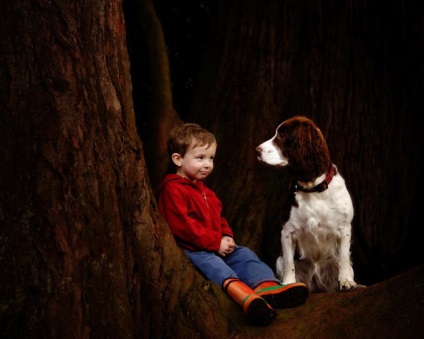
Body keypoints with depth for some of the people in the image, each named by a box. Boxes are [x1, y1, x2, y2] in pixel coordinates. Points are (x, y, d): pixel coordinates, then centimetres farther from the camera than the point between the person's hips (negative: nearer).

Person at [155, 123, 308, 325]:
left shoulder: (203, 190, 24)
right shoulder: (172, 190, -10)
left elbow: (218, 217, 28)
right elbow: (182, 225, -20)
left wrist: (227, 237, 4)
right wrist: (215, 243, -18)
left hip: (217, 246, 10)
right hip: (189, 250, -10)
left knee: (245, 255, -10)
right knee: (209, 262, -36)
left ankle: (267, 286, -39)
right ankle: (241, 293, -65)